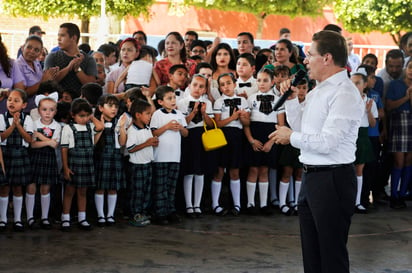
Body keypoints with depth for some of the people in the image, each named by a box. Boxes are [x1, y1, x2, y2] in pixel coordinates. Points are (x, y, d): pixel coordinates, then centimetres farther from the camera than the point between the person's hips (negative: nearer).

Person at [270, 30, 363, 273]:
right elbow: (302, 128, 21)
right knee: (311, 252, 18)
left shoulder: (345, 94, -17)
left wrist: (291, 137, -11)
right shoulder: (318, 91, 13)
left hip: (332, 179, -10)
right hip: (311, 177, 10)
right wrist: (291, 99, 10)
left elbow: (327, 142, -24)